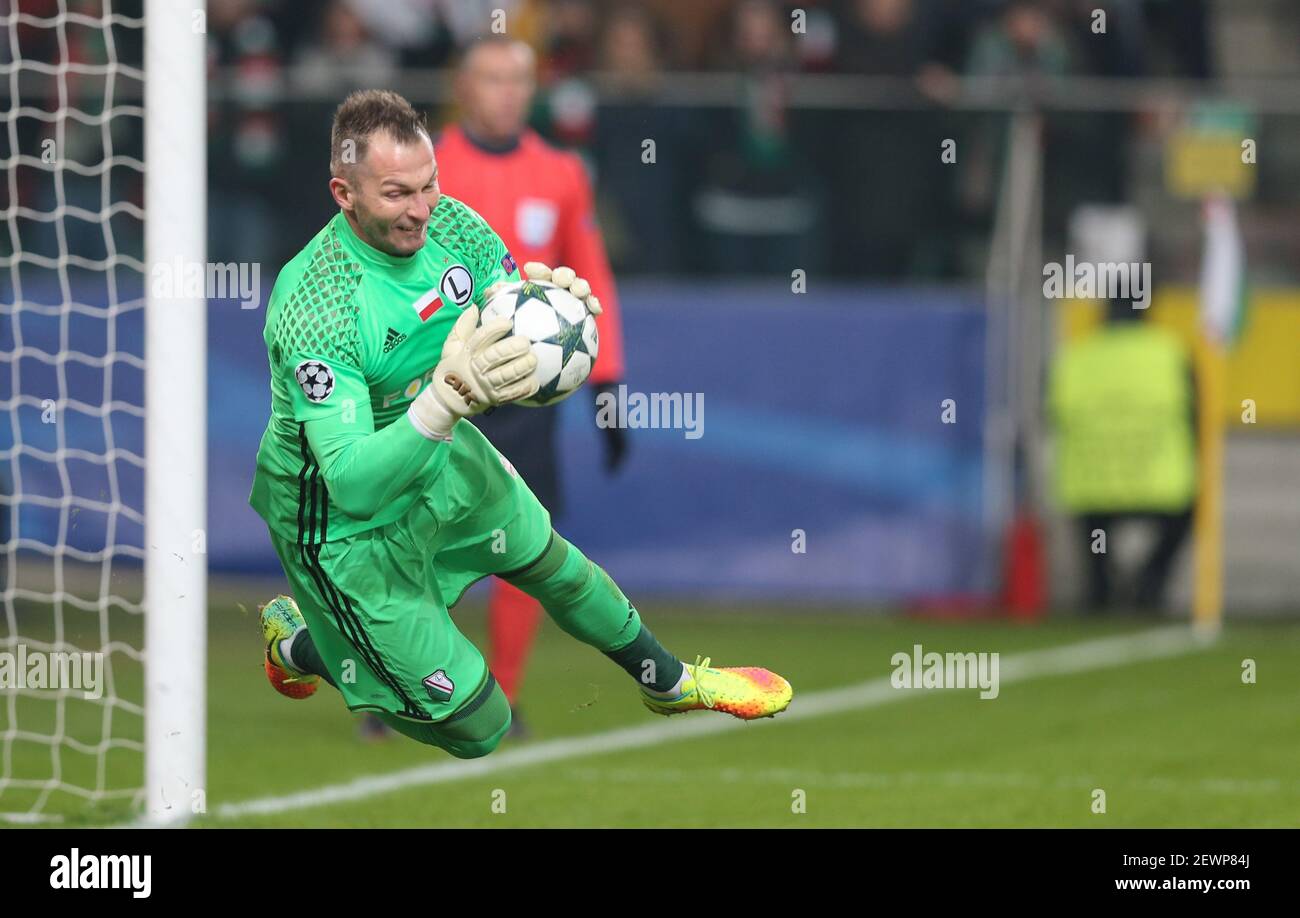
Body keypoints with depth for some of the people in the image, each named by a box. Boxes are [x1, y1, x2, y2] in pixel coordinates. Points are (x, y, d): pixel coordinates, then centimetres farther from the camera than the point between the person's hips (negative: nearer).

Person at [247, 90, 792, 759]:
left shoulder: (451, 226, -16)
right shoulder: (312, 308, -37)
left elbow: (519, 358, -6)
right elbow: (352, 484, -41)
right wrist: (448, 399, -55)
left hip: (442, 457, 7)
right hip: (345, 522, -7)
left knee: (553, 564, 27)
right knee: (478, 728, 4)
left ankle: (668, 682, 56)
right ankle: (298, 641, 28)